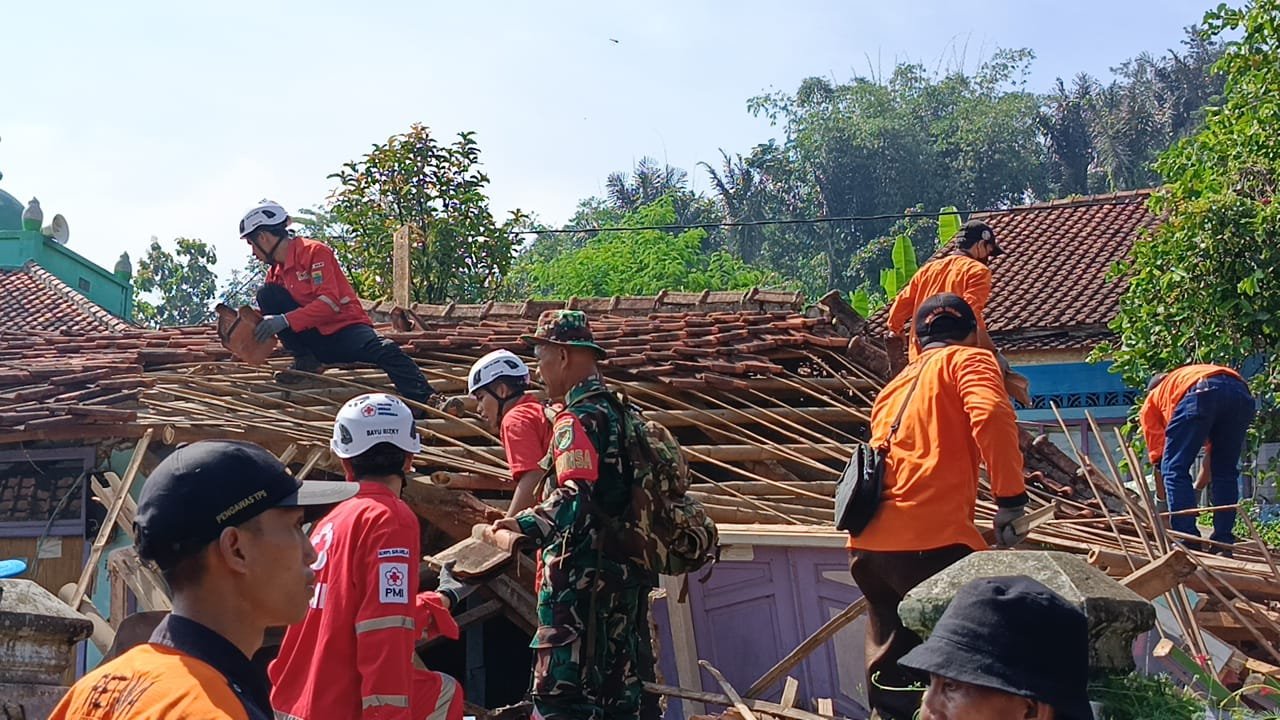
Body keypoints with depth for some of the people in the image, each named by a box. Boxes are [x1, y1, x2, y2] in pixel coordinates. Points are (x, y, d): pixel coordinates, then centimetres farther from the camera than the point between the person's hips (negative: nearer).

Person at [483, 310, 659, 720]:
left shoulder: (576, 420, -13)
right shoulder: (620, 413, 15)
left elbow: (574, 500, -27)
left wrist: (521, 529, -39)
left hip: (581, 577, -9)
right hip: (627, 575, 9)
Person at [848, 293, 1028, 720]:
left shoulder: (896, 384, 29)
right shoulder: (968, 360, 7)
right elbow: (991, 416, -14)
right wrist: (1011, 500, -13)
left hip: (867, 546, 7)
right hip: (929, 541, -7)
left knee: (891, 676, 14)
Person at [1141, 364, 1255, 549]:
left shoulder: (1152, 400, 34)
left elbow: (1158, 456, 28)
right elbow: (1214, 450, 45)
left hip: (1200, 394, -5)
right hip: (1241, 392, 5)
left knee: (1175, 469, 5)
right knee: (1225, 472, 18)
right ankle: (1223, 541, 15)